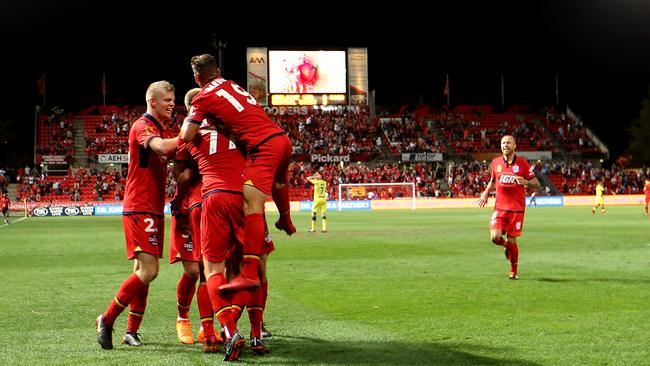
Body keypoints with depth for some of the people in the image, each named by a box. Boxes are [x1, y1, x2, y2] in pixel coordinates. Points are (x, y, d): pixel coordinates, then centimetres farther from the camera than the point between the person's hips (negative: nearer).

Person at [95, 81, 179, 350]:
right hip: (140, 209, -10)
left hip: (152, 209, 10)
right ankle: (107, 319, -3)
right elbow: (162, 148, -30)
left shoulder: (157, 129, 20)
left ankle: (131, 331, 15)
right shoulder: (142, 126, -11)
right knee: (148, 270, -15)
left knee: (143, 271, 10)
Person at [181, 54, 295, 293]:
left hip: (263, 147, -8)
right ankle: (286, 221, 64)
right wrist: (211, 120, 29)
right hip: (282, 138, 8)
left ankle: (249, 273, -26)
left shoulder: (203, 98, -1)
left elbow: (186, 136, -7)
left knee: (252, 207, -15)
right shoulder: (232, 85, 20)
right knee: (277, 181, 37)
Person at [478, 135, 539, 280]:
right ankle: (506, 245, 24)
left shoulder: (522, 163, -3)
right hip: (500, 207, 2)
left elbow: (536, 183, 1)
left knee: (512, 241, 0)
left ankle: (513, 271, 20)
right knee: (495, 237, -13)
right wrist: (486, 192, 8)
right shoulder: (495, 162, 5)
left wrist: (525, 182, -20)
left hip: (517, 208, -2)